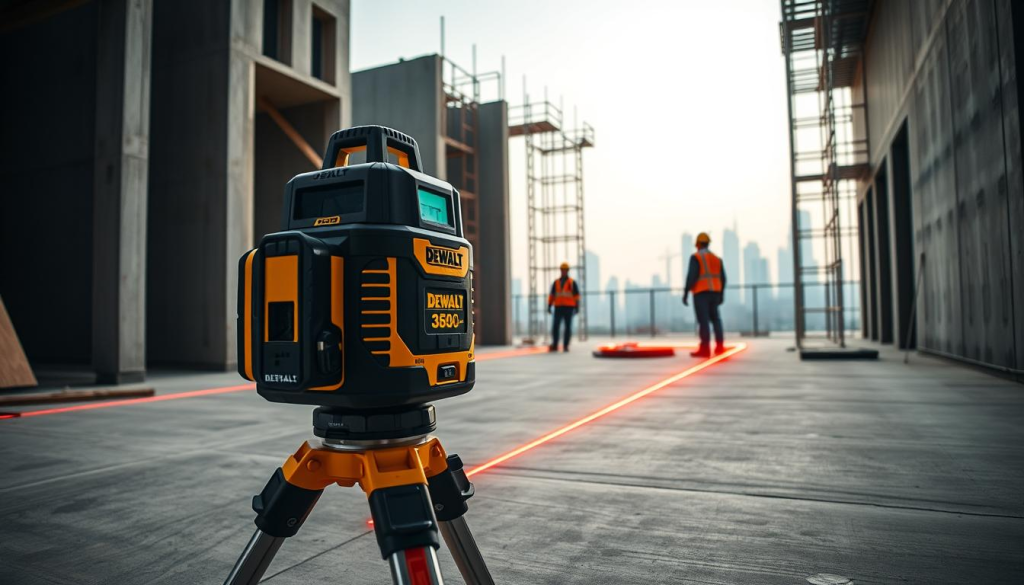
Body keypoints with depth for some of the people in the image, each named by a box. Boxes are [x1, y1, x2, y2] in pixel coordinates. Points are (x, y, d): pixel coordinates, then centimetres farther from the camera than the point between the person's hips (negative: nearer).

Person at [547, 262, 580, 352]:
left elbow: (576, 295, 0)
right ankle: (555, 346, -2)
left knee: (568, 327, -2)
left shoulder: (572, 282, 4)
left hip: (569, 308, -2)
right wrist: (549, 306, 1)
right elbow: (551, 295, 10)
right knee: (555, 327, -7)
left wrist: (577, 307, -9)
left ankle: (565, 346, 3)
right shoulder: (556, 283, 11)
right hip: (558, 308, 2)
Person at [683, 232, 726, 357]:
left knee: (703, 320, -7)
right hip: (714, 293, 6)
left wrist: (685, 294, -13)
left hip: (701, 293, -6)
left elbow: (691, 276, -16)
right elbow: (722, 278, 12)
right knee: (715, 319, 16)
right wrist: (721, 295, 20)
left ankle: (705, 349, -10)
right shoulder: (717, 259, 13)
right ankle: (719, 346, 9)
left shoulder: (695, 257, -7)